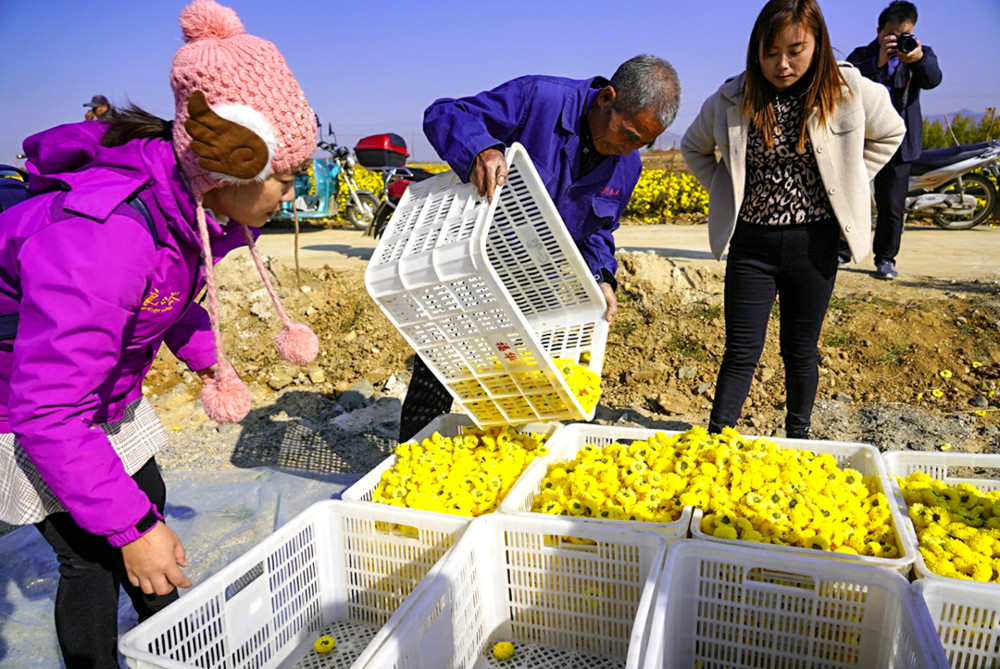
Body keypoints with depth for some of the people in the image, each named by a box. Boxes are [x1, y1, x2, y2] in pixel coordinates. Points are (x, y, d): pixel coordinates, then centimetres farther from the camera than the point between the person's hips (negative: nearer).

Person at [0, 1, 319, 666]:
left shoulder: (192, 205, -12)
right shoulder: (102, 236, -40)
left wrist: (211, 361, 1)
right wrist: (131, 528, -31)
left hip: (100, 387, 8)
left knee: (148, 503, 18)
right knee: (93, 553, -4)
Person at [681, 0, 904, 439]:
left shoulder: (851, 93, -5)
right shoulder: (730, 101, -4)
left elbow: (889, 135, 14)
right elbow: (693, 148, 13)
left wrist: (845, 186, 3)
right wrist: (725, 193, 2)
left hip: (813, 243, 1)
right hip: (751, 243, 0)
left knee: (800, 351, 13)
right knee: (741, 353, 1)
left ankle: (798, 438, 32)